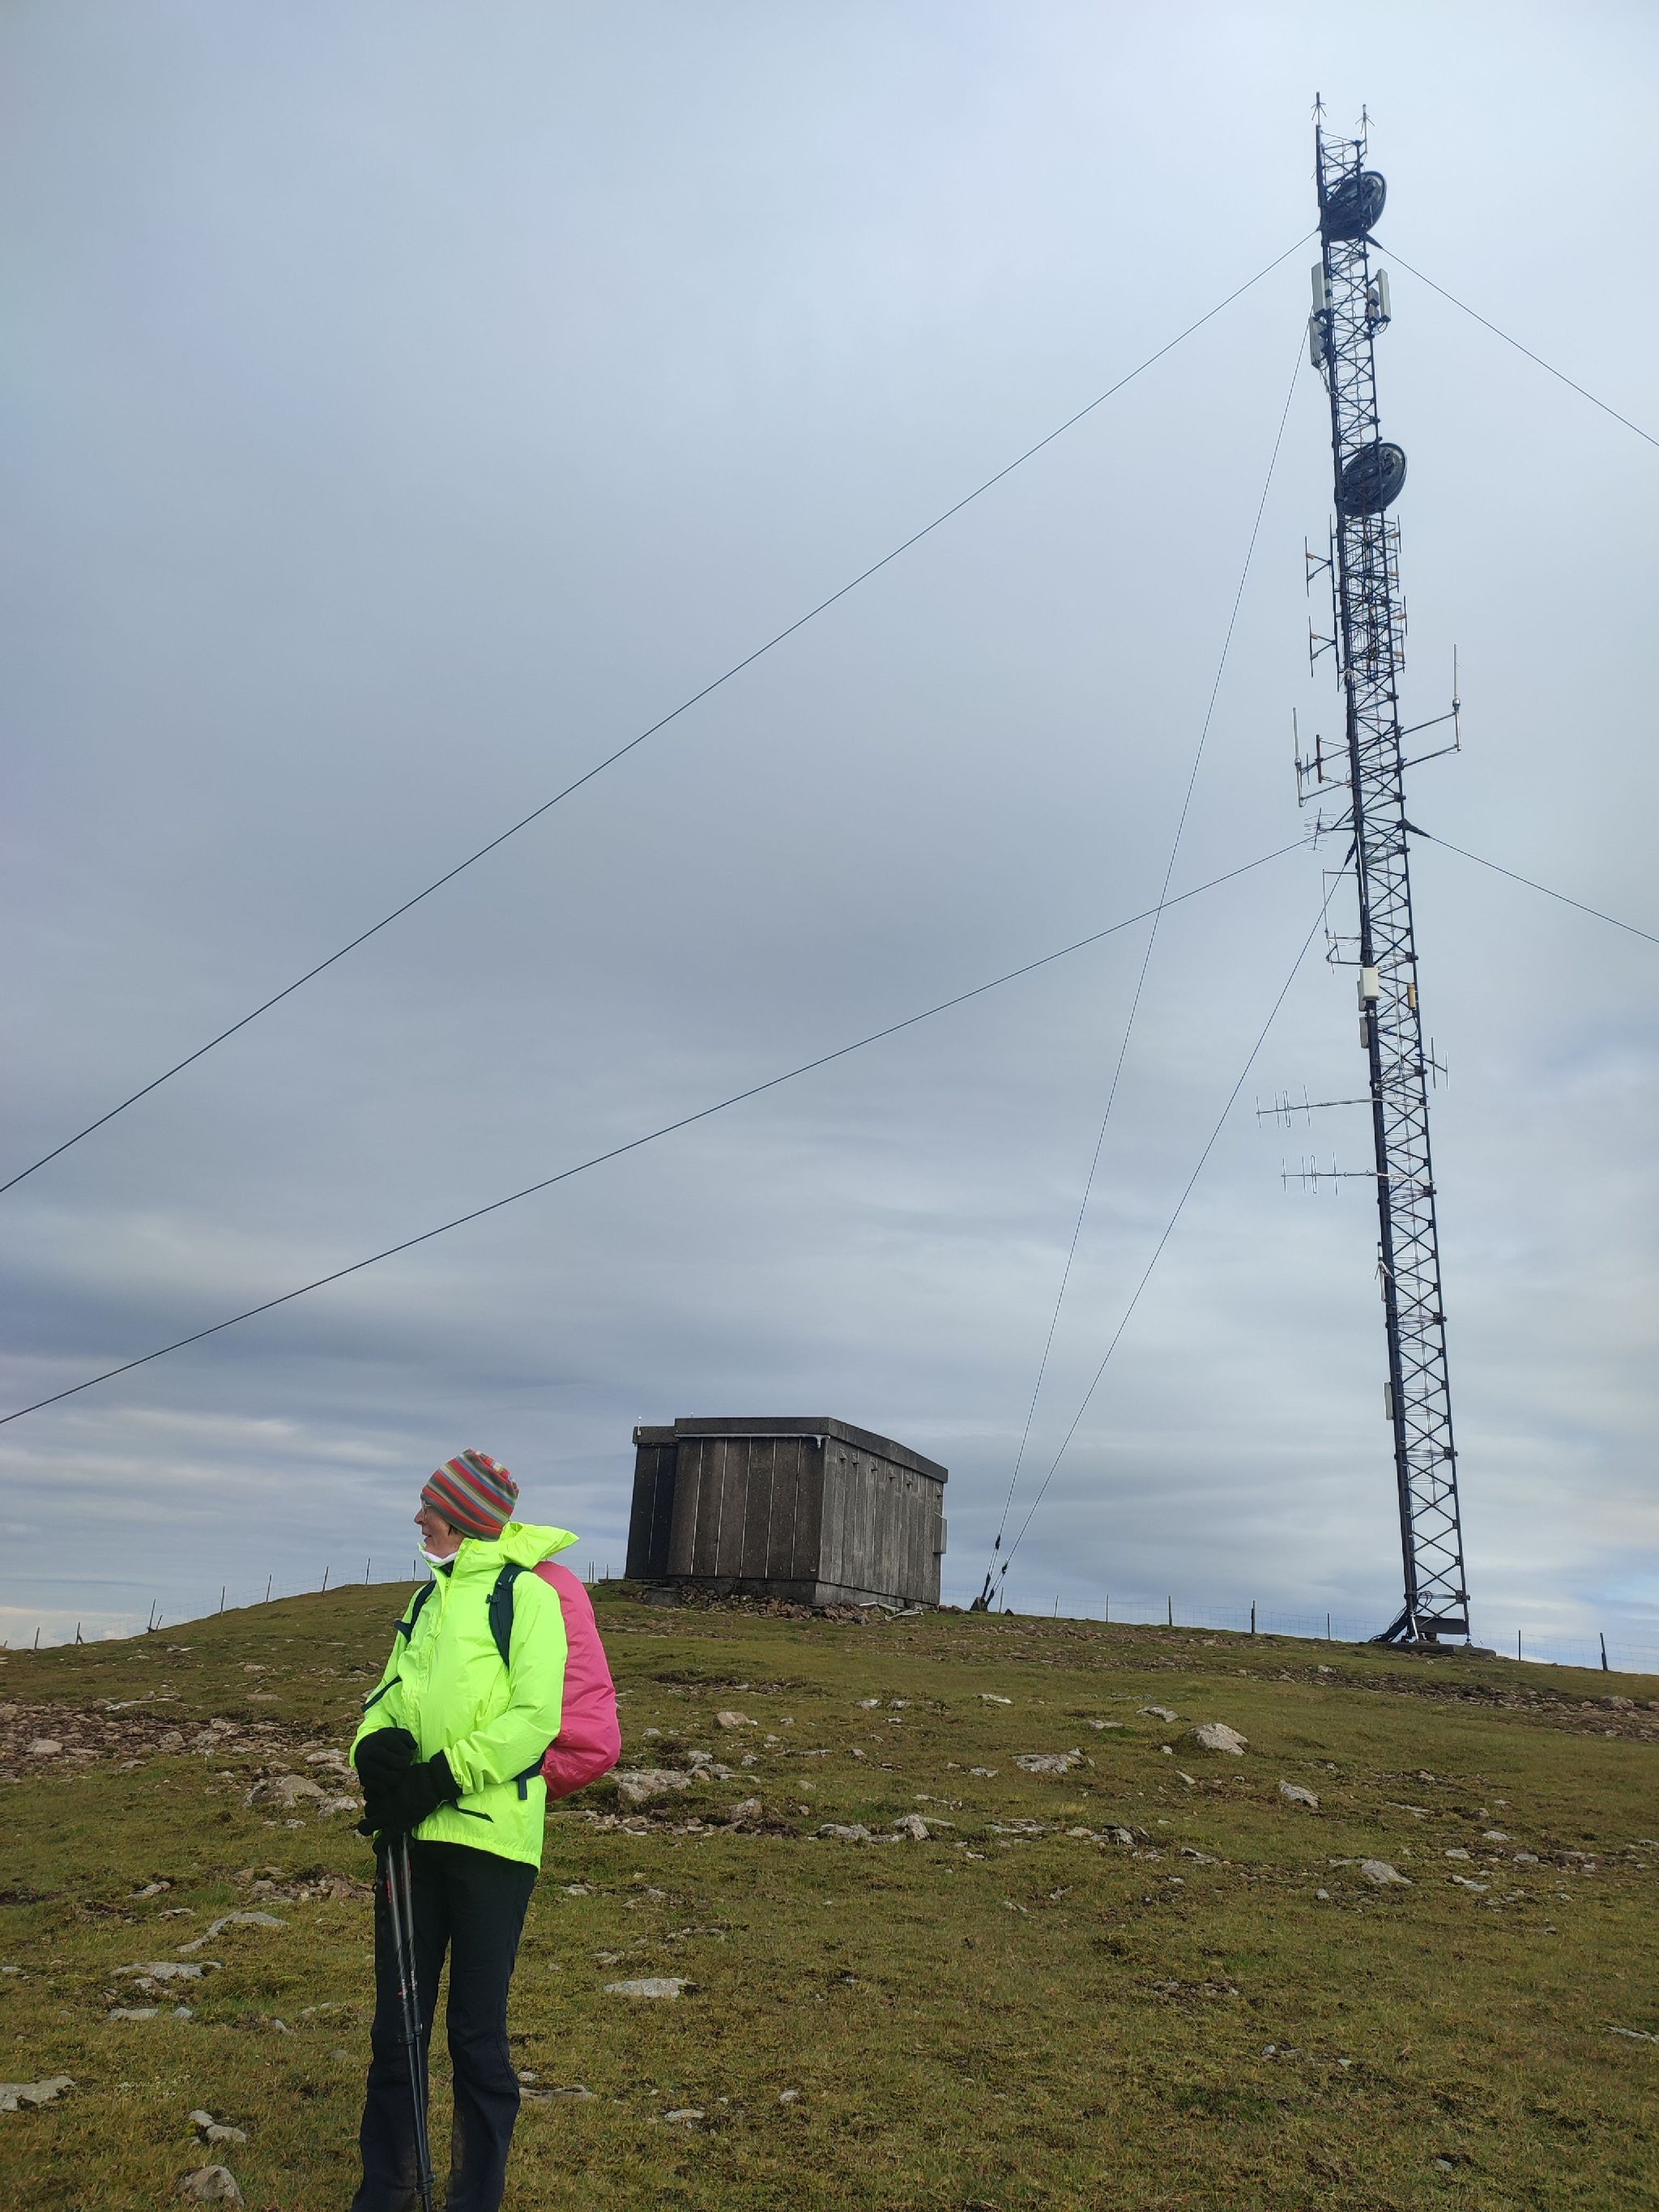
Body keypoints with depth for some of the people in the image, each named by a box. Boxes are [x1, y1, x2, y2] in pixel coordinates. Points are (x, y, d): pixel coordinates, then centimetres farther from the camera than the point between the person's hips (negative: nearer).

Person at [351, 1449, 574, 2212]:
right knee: (395, 2025, 14)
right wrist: (376, 1746, -7)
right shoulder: (429, 1597, 17)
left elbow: (534, 1717, -15)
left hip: (488, 1836, -6)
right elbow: (392, 1693, 15)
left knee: (476, 2035, 3)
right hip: (413, 1834, 7)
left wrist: (439, 1777, -20)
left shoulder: (525, 1594, -6)